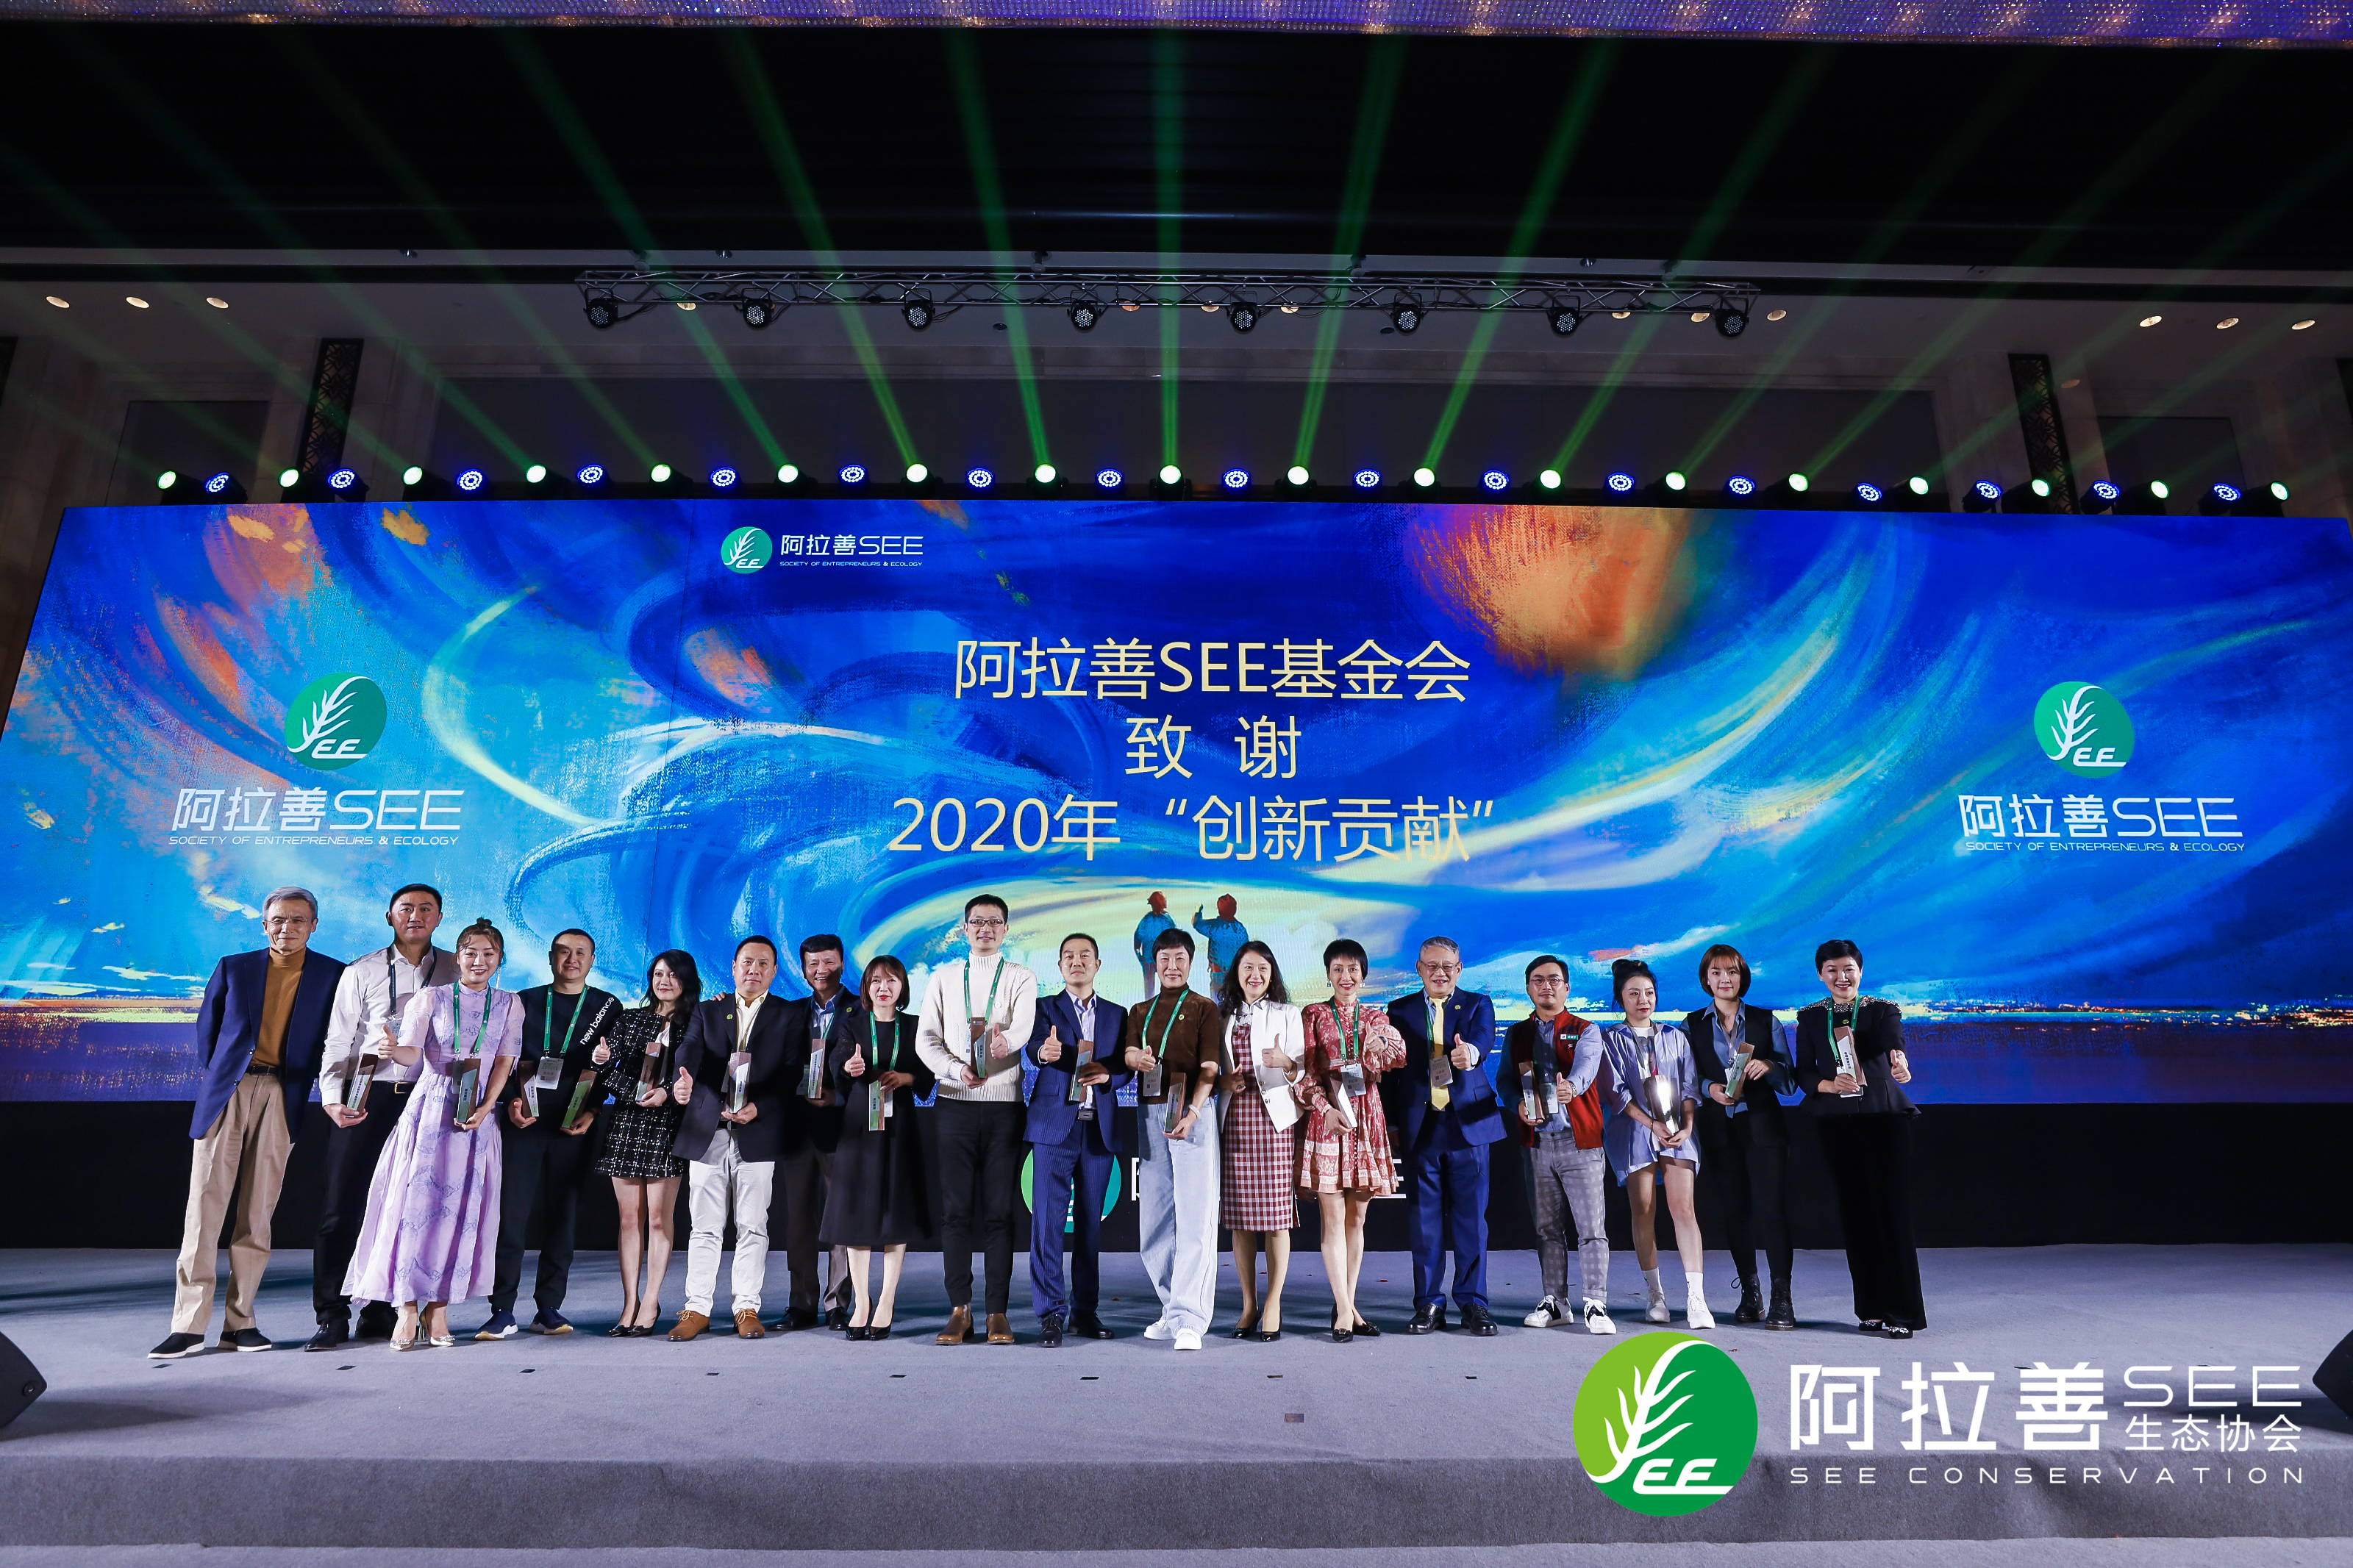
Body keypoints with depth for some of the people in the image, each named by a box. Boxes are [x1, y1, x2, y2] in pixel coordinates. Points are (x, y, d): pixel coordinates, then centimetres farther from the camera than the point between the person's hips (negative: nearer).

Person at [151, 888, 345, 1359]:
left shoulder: (332, 975, 7)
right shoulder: (233, 967, 11)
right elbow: (206, 1028, 16)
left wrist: (314, 1087, -1)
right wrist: (210, 1078, 7)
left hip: (282, 1096, -1)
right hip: (226, 1092, 1)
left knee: (259, 1210, 2)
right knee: (205, 1203, -4)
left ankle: (241, 1321, 9)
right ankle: (189, 1325, 0)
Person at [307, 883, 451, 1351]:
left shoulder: (457, 972, 9)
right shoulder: (361, 972, 9)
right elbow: (338, 1041, 5)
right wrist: (332, 1097, -8)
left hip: (428, 1101, 0)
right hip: (367, 1098, 0)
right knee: (341, 1207, -2)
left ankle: (381, 1312, 15)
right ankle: (332, 1316, 7)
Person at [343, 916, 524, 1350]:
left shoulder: (510, 1004, 9)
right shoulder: (431, 998, 4)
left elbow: (505, 1062, 5)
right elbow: (412, 1052, -8)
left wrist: (485, 1108, -7)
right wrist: (393, 1049, -31)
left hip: (477, 1117, 2)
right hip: (430, 1111, -1)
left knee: (461, 1209, 2)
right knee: (416, 1201, -5)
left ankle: (438, 1307, 11)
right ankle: (408, 1308, 3)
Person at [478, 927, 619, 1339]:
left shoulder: (608, 1007, 8)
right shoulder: (524, 1001, 11)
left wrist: (592, 1111, -6)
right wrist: (512, 1100, -6)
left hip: (574, 1126, 0)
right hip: (524, 1120, 0)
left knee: (562, 1216, 3)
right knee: (510, 1215, -3)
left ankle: (549, 1309, 10)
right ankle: (503, 1311, 4)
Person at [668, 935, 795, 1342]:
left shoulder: (788, 1017, 7)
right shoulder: (706, 1011, 12)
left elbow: (792, 1075, 0)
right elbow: (689, 1050, -7)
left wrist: (760, 1106, -14)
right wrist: (684, 1080, -28)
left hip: (758, 1134, -1)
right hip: (707, 1133, 1)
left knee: (753, 1226, 4)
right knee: (704, 1227, 6)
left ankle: (747, 1308, 14)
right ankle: (697, 1308, 17)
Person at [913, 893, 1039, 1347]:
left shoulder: (1021, 978, 6)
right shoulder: (944, 977, 12)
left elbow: (1024, 1027, -11)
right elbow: (926, 1038, 5)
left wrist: (1006, 1040, -33)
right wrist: (956, 1069, -13)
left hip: (1004, 1105, -1)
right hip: (955, 1104, 1)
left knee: (1000, 1211, 1)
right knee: (955, 1209, 2)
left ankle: (997, 1312, 8)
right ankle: (959, 1310, 10)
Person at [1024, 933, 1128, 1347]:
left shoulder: (1117, 1015, 15)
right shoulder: (1044, 1007, 5)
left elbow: (1127, 1068, 11)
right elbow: (1035, 1046, -15)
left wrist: (1108, 1074, -12)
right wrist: (1045, 1051, -39)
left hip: (1100, 1128, 3)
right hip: (1054, 1126, -3)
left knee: (1090, 1223, 8)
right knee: (1047, 1221, -5)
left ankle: (1085, 1312, 18)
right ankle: (1051, 1314, 2)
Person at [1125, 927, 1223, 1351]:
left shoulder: (1204, 1009, 4)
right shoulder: (1140, 1011, 17)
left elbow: (1209, 1069, -6)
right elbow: (1129, 1054, 3)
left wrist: (1193, 1113, -21)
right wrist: (1138, 1058, -21)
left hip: (1192, 1113, -5)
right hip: (1150, 1114, 5)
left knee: (1194, 1217, -8)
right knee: (1155, 1217, 7)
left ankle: (1189, 1319, -8)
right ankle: (1172, 1310, 19)